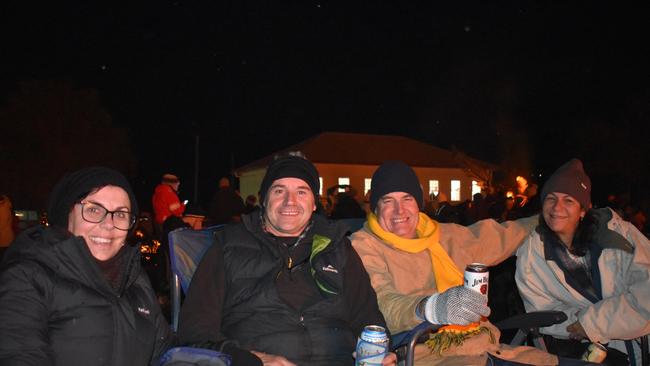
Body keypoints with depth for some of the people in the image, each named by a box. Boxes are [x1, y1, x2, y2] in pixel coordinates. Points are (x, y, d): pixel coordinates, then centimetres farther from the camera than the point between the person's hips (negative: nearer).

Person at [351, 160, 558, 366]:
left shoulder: (447, 236, 17)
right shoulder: (363, 247, -3)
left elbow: (499, 236, 33)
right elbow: (381, 305, -20)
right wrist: (432, 307, -38)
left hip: (486, 348, 5)